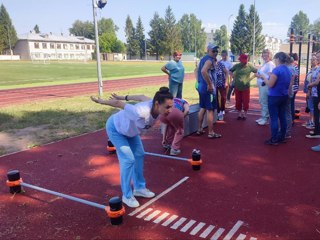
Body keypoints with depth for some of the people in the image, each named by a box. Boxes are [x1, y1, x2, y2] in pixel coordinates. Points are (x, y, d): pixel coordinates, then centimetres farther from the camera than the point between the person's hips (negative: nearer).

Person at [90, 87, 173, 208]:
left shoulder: (155, 104, -26)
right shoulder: (142, 113, -46)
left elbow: (141, 97, -6)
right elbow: (118, 104, -32)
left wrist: (124, 97, 10)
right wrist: (100, 101, -14)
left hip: (129, 127, 8)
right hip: (115, 128, -8)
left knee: (139, 155, 12)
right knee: (128, 159, -13)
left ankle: (139, 188, 29)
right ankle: (127, 196, 4)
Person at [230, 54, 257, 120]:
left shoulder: (249, 66, -6)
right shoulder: (236, 66, -2)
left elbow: (257, 72, 3)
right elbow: (230, 71, 13)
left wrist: (251, 78, -2)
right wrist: (234, 77, 3)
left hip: (246, 87, -1)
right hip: (237, 87, 2)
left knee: (246, 102, 2)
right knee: (238, 101, 8)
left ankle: (244, 114, 18)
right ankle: (239, 114, 22)